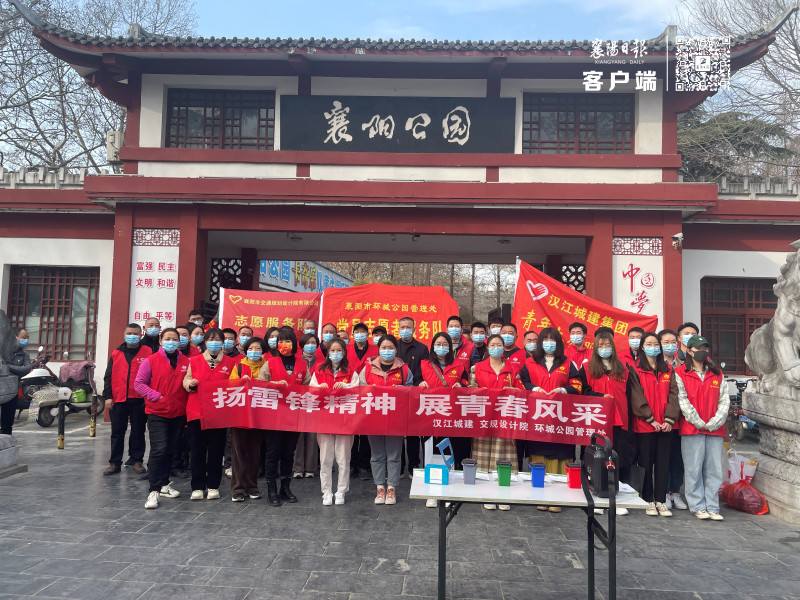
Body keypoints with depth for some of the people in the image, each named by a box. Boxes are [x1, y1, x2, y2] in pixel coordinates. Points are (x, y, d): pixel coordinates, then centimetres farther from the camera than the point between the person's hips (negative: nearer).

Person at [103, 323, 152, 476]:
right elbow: (108, 376, 10)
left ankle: (136, 460, 18)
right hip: (118, 400, 3)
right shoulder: (116, 353, 10)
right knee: (117, 432, 9)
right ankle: (115, 463, 16)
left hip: (139, 400, -3)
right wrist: (108, 396, 2)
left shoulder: (148, 352, 1)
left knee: (138, 432, 7)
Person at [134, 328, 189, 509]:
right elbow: (138, 383, -2)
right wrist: (156, 396, -11)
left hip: (178, 414, 4)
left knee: (170, 450, 15)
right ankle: (154, 491, -6)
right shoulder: (151, 361, -3)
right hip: (157, 413, -4)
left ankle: (164, 484, 30)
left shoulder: (186, 362, 5)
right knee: (158, 450, -11)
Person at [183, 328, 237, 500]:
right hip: (196, 411, 0)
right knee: (197, 450, 3)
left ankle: (213, 486, 17)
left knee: (216, 450, 5)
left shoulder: (230, 362, 6)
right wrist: (190, 384, -9)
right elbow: (186, 380, 12)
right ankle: (197, 487, 13)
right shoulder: (194, 361, 7)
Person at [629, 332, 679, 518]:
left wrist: (669, 419, -7)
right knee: (646, 463, 4)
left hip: (665, 425, 3)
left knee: (663, 463, 6)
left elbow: (673, 395, 4)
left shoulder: (668, 370, 11)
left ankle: (661, 500, 14)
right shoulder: (636, 371, -1)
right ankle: (648, 501, 13)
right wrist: (651, 419, -13)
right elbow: (637, 398, -7)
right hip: (644, 425, -3)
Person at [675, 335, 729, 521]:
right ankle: (698, 507, 8)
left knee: (714, 469, 4)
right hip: (691, 429, -3)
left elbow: (724, 400, 8)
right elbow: (682, 401, -4)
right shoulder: (681, 374, 4)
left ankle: (712, 507, 11)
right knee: (694, 468, -1)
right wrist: (699, 422, -10)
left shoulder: (717, 374, 15)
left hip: (715, 429, 4)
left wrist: (714, 422, -5)